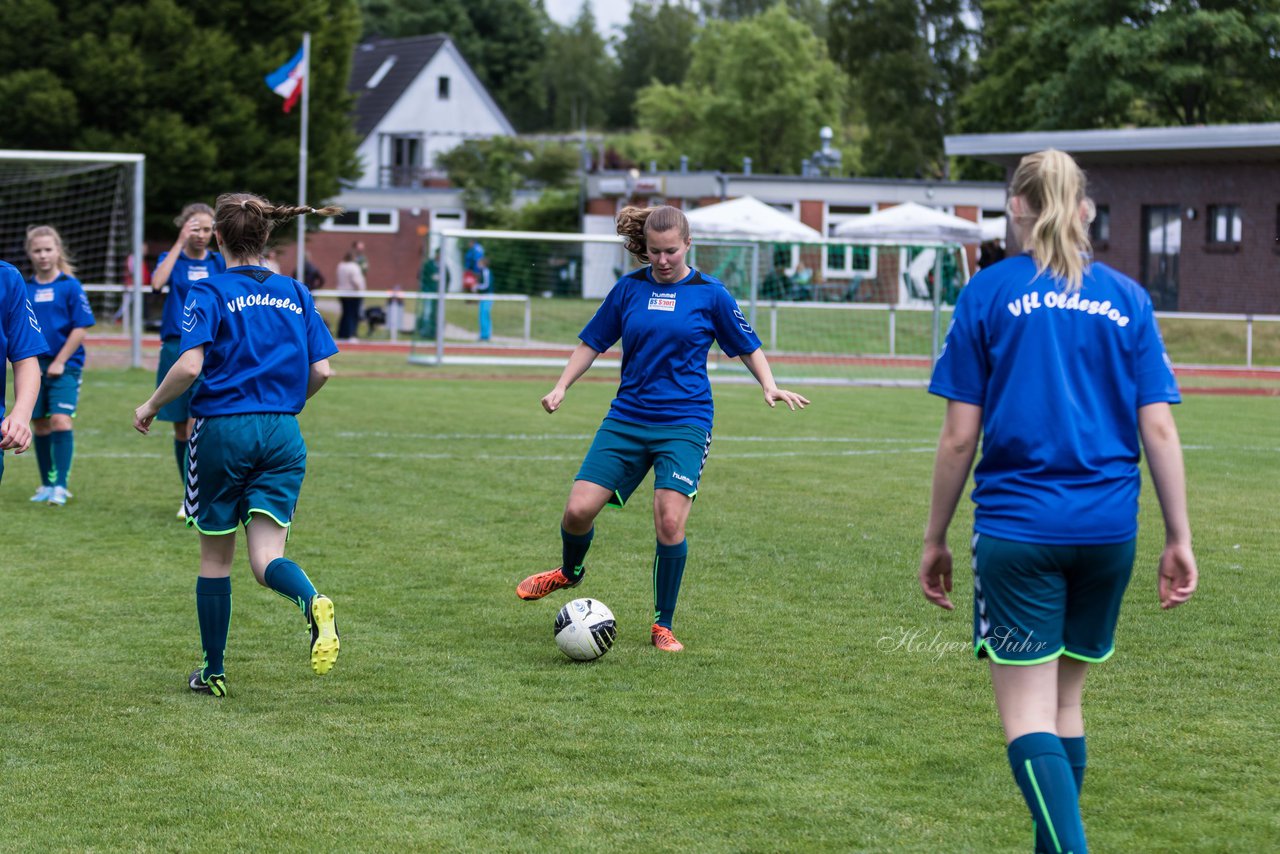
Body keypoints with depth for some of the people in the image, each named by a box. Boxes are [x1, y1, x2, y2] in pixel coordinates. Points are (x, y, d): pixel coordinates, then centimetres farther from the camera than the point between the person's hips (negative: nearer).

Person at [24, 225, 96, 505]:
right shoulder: (24, 288, 6)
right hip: (35, 366, 4)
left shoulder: (70, 286, -5)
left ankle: (60, 486, -15)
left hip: (65, 366, -4)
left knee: (60, 421, -16)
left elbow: (81, 328, -8)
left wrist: (60, 361, -11)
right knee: (40, 426, 9)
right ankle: (47, 485, 21)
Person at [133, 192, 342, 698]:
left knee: (215, 558, 12)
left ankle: (212, 672, 20)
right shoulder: (295, 294, 9)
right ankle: (313, 603, -37)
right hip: (282, 437, 3)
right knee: (266, 559, -4)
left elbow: (189, 366, -17)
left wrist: (150, 406, -1)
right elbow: (321, 370, 6)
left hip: (223, 430, -3)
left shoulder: (210, 293, -5)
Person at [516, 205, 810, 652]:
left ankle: (663, 627, 1)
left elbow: (748, 347, 8)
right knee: (578, 509, -6)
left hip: (684, 424, -2)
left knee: (670, 522, -16)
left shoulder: (710, 293, -1)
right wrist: (562, 386, 4)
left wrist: (769, 385, -8)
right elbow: (593, 342, 15)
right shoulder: (629, 288, 5)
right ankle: (570, 572, 29)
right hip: (626, 419, 2)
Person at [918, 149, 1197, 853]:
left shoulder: (988, 293, -1)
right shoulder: (1126, 298, 7)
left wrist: (935, 539, 5)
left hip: (1016, 525, -4)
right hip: (1107, 530, 4)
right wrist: (1178, 539, 6)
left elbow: (960, 435, -3)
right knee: (1064, 701, 18)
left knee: (1027, 715, -4)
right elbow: (1159, 430, 2)